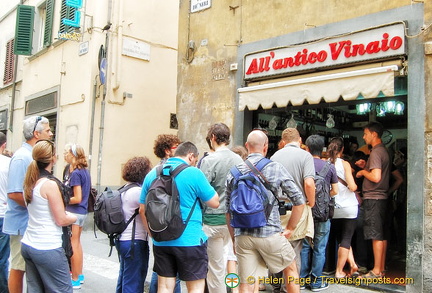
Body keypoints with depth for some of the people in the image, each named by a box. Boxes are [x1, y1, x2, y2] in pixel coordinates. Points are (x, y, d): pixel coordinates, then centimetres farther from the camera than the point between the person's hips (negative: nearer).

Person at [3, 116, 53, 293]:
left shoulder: (33, 155, 10)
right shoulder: (22, 157, -18)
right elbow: (14, 194, -24)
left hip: (33, 223, 8)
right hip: (23, 223, -8)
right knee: (18, 268, 4)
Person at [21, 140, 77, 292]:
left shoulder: (29, 183, 6)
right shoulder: (50, 184, -16)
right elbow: (61, 220, -13)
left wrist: (65, 214, 15)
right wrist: (74, 217, 6)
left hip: (27, 245, 8)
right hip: (47, 249, -8)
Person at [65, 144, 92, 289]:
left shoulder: (75, 173, -18)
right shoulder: (85, 171, 7)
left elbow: (77, 198, -20)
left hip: (74, 212, -9)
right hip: (83, 211, 9)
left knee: (73, 246, 1)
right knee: (77, 243, 18)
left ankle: (75, 280, 10)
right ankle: (79, 275, 28)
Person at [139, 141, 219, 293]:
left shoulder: (152, 174, 6)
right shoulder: (194, 173, -11)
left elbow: (143, 210, 10)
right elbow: (215, 202, -4)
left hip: (160, 241, 5)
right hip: (190, 240, -5)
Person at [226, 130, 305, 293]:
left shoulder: (233, 173, 4)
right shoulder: (276, 168, -4)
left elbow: (228, 210, 9)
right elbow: (299, 201, -3)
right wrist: (290, 228, 7)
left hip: (242, 236, 3)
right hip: (270, 233, -2)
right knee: (290, 268, 23)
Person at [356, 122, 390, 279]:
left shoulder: (375, 152, -15)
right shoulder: (384, 150, 15)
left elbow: (376, 177, -24)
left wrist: (363, 172, -8)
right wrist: (366, 166, 14)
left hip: (373, 198, -10)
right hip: (382, 196, 10)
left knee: (376, 235, -5)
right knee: (382, 234, 12)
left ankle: (376, 271, 0)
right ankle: (381, 268, 21)